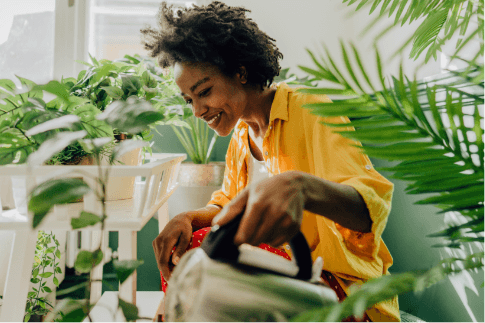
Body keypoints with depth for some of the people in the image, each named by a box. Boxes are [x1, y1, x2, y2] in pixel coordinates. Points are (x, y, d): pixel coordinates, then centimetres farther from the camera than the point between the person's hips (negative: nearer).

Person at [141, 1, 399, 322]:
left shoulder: (313, 113, -16)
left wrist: (301, 187, -50)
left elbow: (372, 204, -30)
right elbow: (228, 205, 13)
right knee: (182, 250, -10)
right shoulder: (241, 134, 7)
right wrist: (188, 218, -9)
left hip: (344, 286, -6)